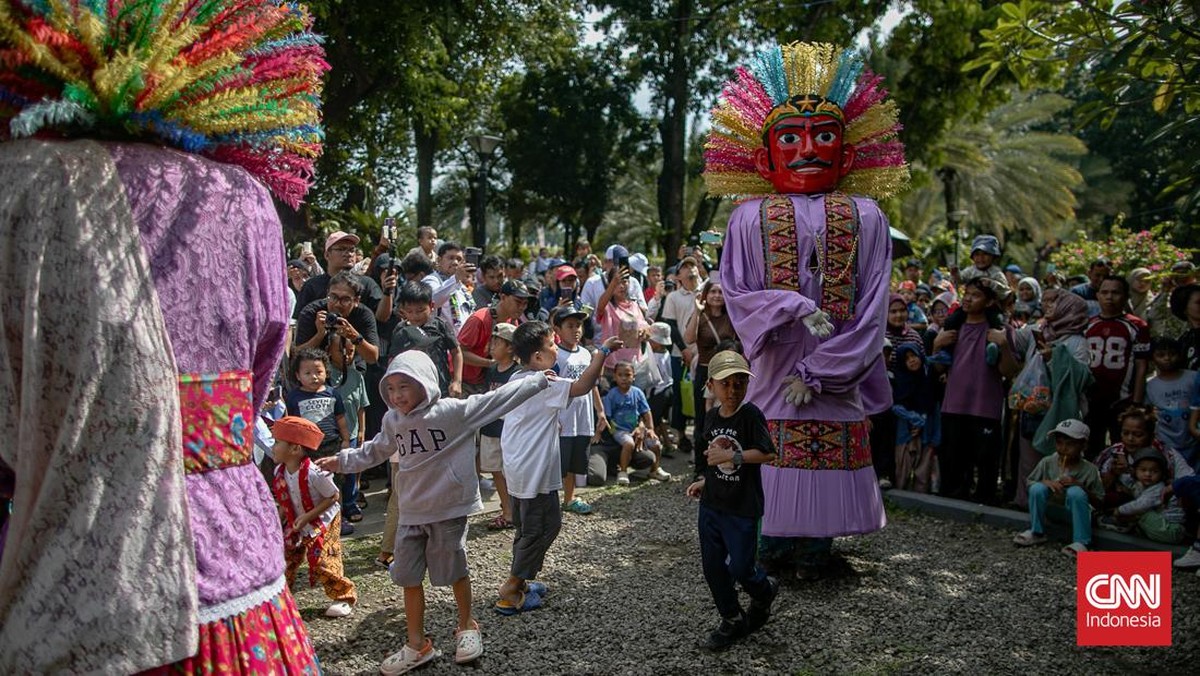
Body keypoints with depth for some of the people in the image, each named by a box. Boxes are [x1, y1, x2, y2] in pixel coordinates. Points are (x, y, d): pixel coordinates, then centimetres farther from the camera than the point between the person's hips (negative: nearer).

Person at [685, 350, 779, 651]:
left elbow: (769, 453, -22)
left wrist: (731, 455, -25)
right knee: (713, 567, 9)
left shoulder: (751, 415, -15)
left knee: (740, 568, 0)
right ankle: (732, 620, 26)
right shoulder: (712, 417, 5)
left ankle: (764, 592, 34)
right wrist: (705, 481, 11)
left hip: (742, 508, -6)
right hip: (711, 504, 6)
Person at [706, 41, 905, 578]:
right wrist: (795, 309, -20)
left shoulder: (864, 217, 2)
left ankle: (817, 549, 23)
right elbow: (736, 292, -2)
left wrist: (819, 372, -9)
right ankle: (775, 548, 21)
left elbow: (872, 305, -2)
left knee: (831, 453, 7)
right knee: (775, 459, 4)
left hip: (838, 377, 1)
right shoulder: (751, 216, 2)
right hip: (775, 370, 0)